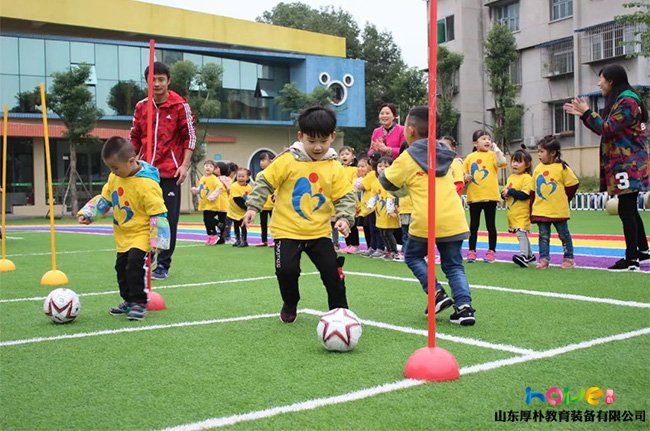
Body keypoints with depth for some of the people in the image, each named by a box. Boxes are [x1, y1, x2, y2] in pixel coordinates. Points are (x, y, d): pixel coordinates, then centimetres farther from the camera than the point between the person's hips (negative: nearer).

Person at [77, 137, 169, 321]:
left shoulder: (147, 184, -24)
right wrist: (88, 213, 5)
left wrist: (157, 240, -22)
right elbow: (104, 198, 15)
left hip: (141, 235, -8)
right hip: (123, 236, 8)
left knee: (134, 266, -17)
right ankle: (129, 301, 28)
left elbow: (158, 214, -22)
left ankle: (139, 302, -3)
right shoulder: (115, 178, 0)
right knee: (121, 268, 13)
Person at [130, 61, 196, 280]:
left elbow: (190, 137, -1)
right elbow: (134, 138, 16)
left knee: (169, 219, 0)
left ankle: (163, 265, 10)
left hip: (170, 172, -3)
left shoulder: (180, 106, -2)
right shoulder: (141, 106, 9)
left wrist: (184, 165, -8)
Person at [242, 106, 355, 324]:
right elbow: (265, 182, -2)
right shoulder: (288, 160, -8)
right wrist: (253, 206, -8)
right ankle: (290, 305, 18)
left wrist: (345, 218, -15)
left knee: (333, 272, -1)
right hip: (287, 230, -2)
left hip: (319, 231, 2)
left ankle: (340, 311, 18)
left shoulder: (334, 167, -1)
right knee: (287, 269, -11)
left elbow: (345, 196, 0)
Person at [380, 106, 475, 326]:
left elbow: (387, 182, 6)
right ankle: (464, 305, -5)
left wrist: (383, 172, 29)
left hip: (425, 220, -5)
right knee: (454, 265, 12)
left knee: (413, 256, 18)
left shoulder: (408, 157, -2)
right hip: (454, 219, 5)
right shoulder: (443, 154, 16)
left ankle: (437, 293, 3)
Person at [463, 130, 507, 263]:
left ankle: (491, 251, 14)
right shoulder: (470, 157, 7)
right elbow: (464, 174, 12)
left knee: (491, 225, 6)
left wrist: (496, 149, -12)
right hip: (474, 196, 2)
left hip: (490, 196, -2)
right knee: (474, 225, 9)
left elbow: (502, 163, -19)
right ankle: (472, 251, 16)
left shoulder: (492, 155, 1)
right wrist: (466, 178, -9)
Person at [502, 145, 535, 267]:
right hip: (512, 212, 9)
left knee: (521, 233, -16)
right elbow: (506, 191, 22)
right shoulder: (510, 178, 13)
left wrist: (511, 191, -19)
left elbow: (525, 195, -22)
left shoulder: (527, 178, -13)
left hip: (522, 213, -9)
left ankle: (523, 256, -20)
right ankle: (530, 254, 30)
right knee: (522, 234, 18)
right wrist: (504, 194, -1)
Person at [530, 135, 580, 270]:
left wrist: (564, 200, 0)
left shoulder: (562, 168, -9)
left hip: (558, 211, -4)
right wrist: (531, 209, 6)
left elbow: (573, 184, -3)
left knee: (564, 235, 8)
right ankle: (544, 259, 10)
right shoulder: (538, 169, 5)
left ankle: (569, 258, 19)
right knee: (543, 236, 5)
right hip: (540, 210, 4)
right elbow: (533, 190, 9)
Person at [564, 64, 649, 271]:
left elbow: (608, 129, -19)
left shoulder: (627, 101, -14)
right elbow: (606, 130, 22)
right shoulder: (618, 101, 17)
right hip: (623, 164, 10)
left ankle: (631, 260, -7)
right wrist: (583, 114, 18)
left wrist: (587, 112, -11)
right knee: (630, 210, 15)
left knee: (626, 211, -9)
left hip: (629, 165, -10)